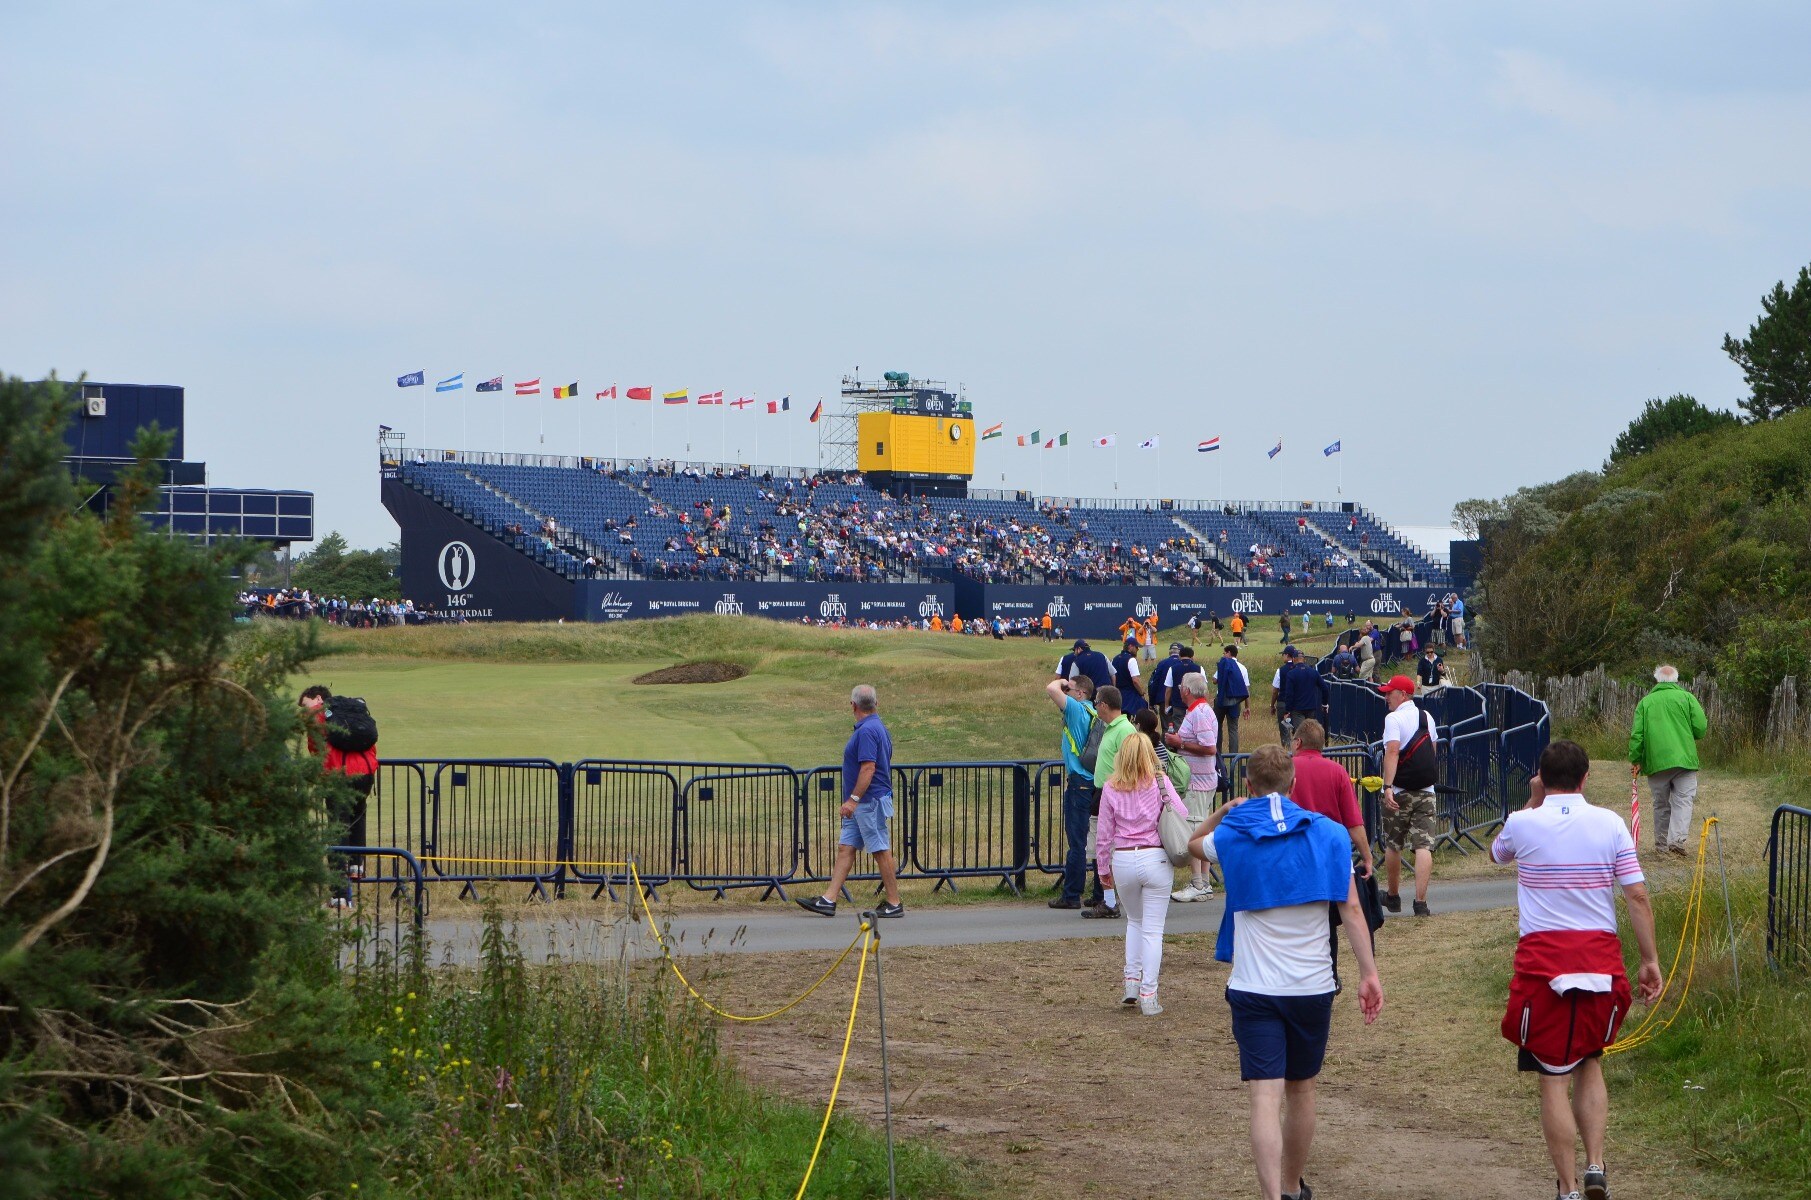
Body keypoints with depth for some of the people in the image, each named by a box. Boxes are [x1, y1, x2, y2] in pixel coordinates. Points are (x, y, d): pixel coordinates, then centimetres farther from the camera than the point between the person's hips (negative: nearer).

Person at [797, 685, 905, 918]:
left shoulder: (866, 731, -18)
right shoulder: (879, 728, 14)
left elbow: (868, 768, -24)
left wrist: (853, 799, -24)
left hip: (869, 801, -10)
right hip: (863, 804, 10)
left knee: (881, 851, -3)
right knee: (845, 848, 6)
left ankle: (894, 904, 2)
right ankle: (828, 901, 4)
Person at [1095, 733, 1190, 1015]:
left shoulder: (1111, 788, 0)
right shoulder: (1160, 783, -5)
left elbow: (1104, 835, 4)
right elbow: (1183, 816, -9)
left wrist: (1103, 868, 16)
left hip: (1123, 861, 2)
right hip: (1155, 859, -2)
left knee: (1134, 921, 24)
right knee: (1153, 929, 3)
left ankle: (1132, 982, 15)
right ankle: (1148, 995, 1)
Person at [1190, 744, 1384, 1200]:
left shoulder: (1230, 836, -1)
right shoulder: (1328, 835, -1)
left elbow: (1193, 844, 23)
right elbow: (1351, 910, -5)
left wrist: (1223, 811, 32)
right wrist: (1369, 974, -5)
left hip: (1253, 989, -2)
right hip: (1312, 987, 2)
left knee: (1266, 1098, -9)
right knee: (1301, 1089, 19)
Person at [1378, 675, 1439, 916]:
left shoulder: (1394, 719, -9)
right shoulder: (1426, 717, 11)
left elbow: (1392, 752, -21)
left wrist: (1388, 787, -26)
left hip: (1400, 792, -4)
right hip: (1425, 791, 4)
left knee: (1393, 845, 13)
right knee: (1423, 845, -5)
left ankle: (1393, 896, 27)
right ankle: (1421, 902, -14)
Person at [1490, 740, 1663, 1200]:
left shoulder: (1522, 823, -3)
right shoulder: (1610, 824, 0)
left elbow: (1497, 853, 22)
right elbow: (1638, 897, -2)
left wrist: (1532, 802, 23)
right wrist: (1650, 961, 4)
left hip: (1543, 962, -2)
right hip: (1600, 962, 2)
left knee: (1554, 1080, 2)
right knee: (1590, 1063, 21)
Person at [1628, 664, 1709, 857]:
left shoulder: (1645, 702, 8)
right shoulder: (1687, 698, 4)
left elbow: (1637, 735, 3)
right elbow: (1701, 729, -1)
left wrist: (1635, 760, 10)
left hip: (1655, 761, 2)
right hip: (1684, 759, -2)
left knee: (1661, 804, 13)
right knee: (1683, 800, -3)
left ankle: (1661, 843, 16)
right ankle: (1677, 838, -21)